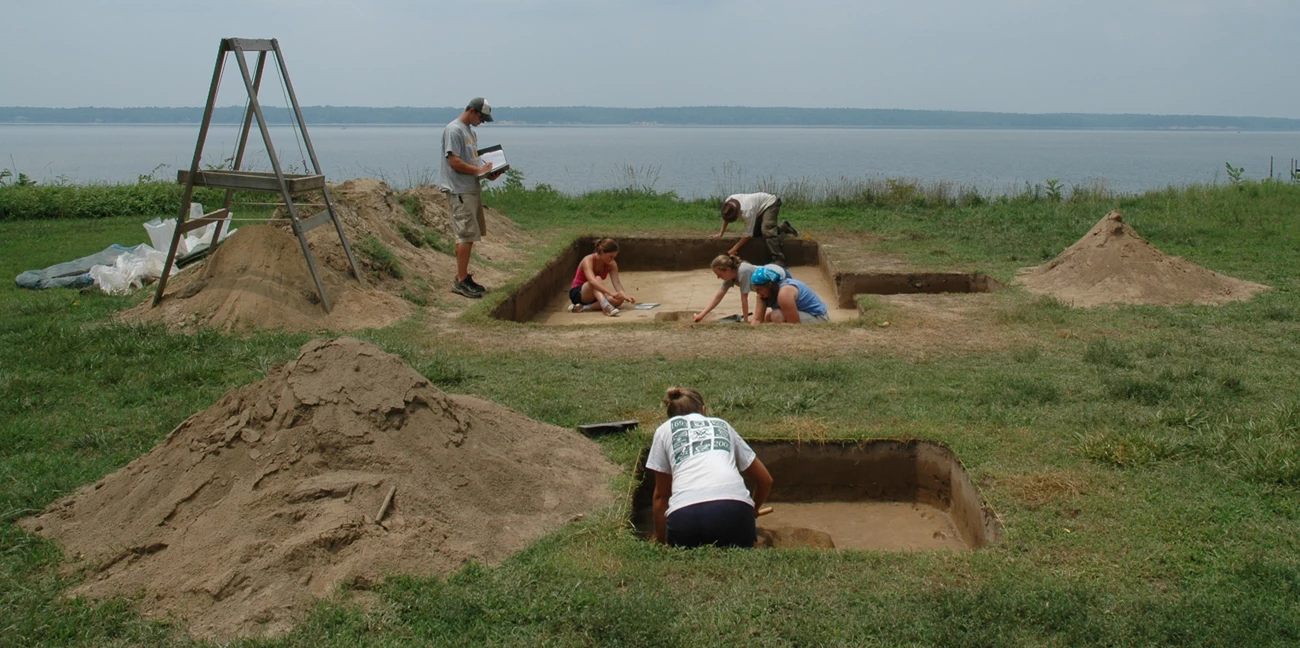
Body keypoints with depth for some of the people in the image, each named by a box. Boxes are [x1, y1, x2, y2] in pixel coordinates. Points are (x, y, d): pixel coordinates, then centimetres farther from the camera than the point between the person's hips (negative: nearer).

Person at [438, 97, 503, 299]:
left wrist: (487, 173, 5)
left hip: (472, 189, 10)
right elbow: (454, 162, -19)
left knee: (468, 235, 12)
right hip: (460, 191, -10)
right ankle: (460, 281, -7)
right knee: (466, 235, -10)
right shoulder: (454, 130, -12)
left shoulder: (470, 131, 18)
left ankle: (463, 276, 19)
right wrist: (479, 170, -15)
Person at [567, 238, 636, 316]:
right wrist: (610, 292, -53)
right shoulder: (588, 260, -23)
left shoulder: (612, 264, -5)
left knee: (619, 299, -26)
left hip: (597, 295, 6)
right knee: (598, 279, -36)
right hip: (577, 294, -6)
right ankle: (606, 306, -59)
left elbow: (616, 282, -17)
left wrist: (624, 295, -37)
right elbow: (592, 281, -40)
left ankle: (584, 307, -31)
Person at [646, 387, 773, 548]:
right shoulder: (722, 425, 31)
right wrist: (752, 511, 52)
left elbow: (661, 495, 26)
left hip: (685, 513, 0)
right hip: (734, 509, 1)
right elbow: (765, 480, 34)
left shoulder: (665, 430, 26)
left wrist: (660, 541, 37)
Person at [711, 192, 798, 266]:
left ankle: (778, 260, -32)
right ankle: (783, 227, 28)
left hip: (770, 204, -9)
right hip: (760, 208, 9)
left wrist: (734, 249, -30)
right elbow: (726, 217, 0)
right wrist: (720, 233, -3)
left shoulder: (747, 212, -41)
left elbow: (747, 234, -32)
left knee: (767, 230, -31)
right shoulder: (728, 202, -23)